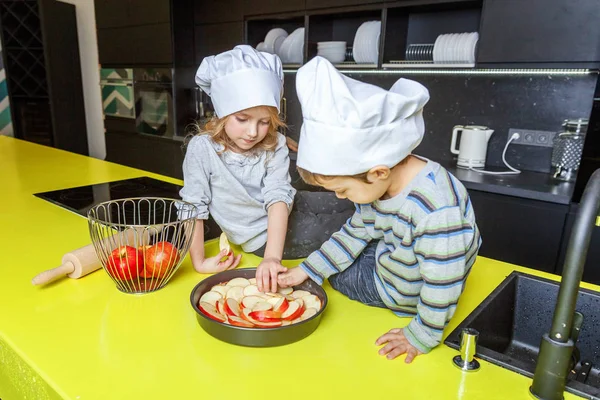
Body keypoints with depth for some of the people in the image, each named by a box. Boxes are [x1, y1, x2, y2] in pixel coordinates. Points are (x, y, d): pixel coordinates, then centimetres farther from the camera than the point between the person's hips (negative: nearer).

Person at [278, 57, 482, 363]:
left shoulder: (435, 209, -40)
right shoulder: (375, 183, -14)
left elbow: (443, 282, -32)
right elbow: (356, 232, 0)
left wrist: (421, 337, -19)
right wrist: (307, 269, 0)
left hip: (402, 294, -7)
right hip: (388, 257, 7)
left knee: (336, 271, -1)